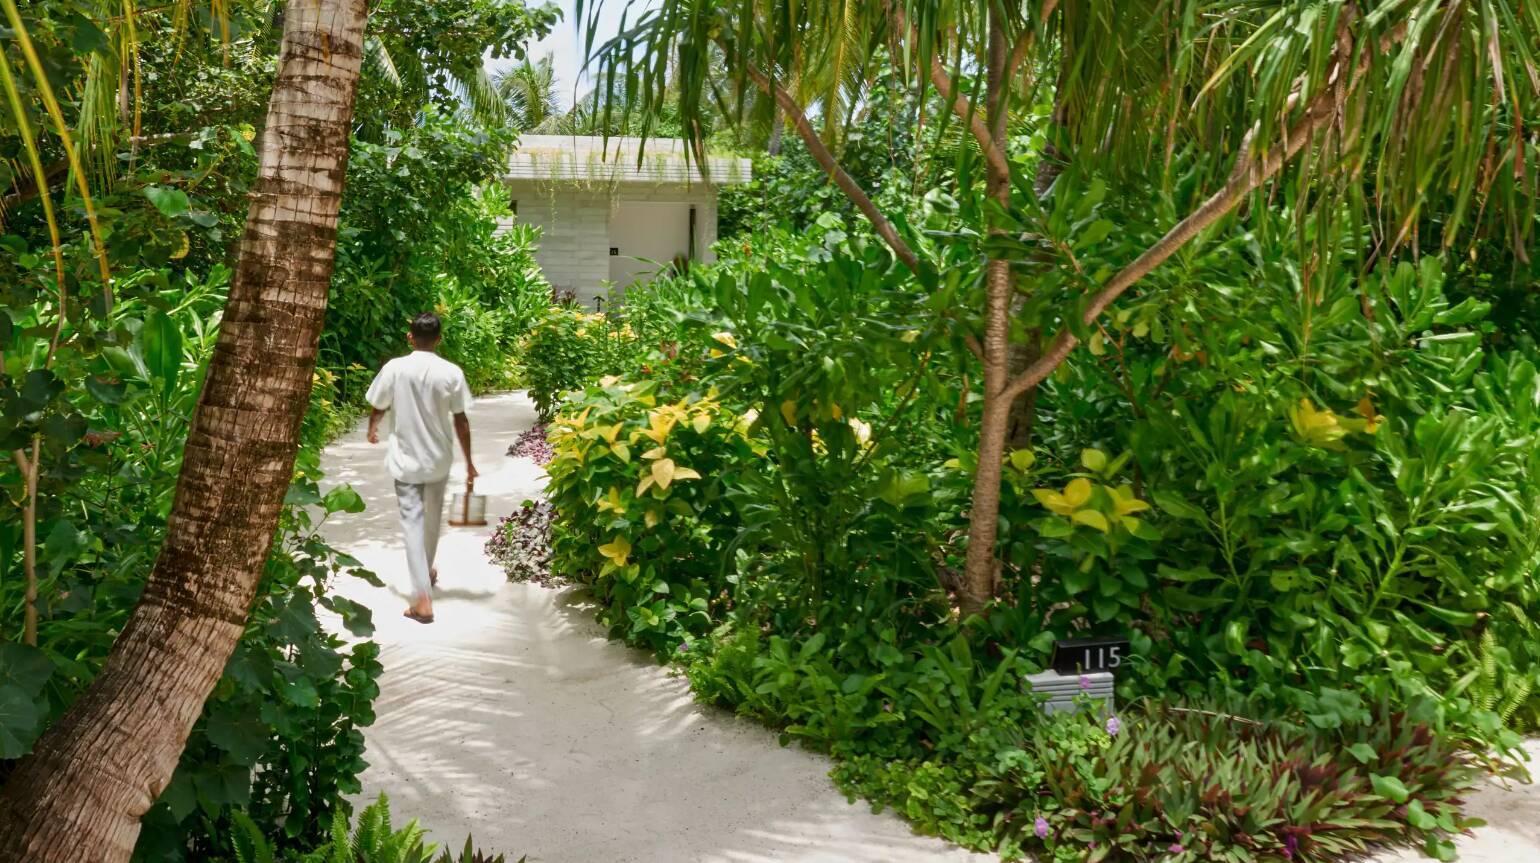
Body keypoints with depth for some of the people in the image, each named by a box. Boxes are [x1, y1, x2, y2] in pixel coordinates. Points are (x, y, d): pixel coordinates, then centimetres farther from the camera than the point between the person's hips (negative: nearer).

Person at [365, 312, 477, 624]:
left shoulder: (394, 368, -10)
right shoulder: (451, 373, -9)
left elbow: (378, 408, 4)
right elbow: (460, 421, -5)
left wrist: (372, 430, 27)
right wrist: (469, 462, 5)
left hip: (406, 460, -2)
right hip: (438, 459, 2)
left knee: (413, 522, -3)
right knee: (432, 518, 22)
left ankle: (423, 598, -12)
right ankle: (427, 572, 44)